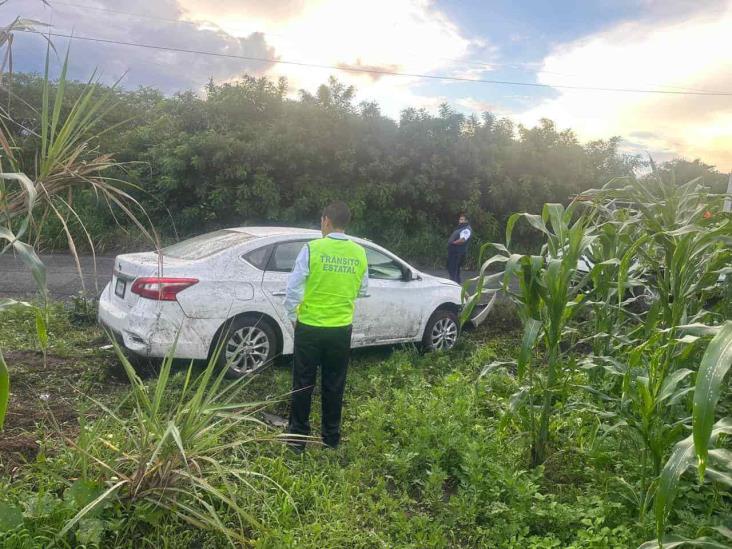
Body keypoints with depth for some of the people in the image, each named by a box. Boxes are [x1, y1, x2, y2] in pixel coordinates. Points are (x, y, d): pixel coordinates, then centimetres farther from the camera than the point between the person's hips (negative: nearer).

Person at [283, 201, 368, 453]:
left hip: (310, 327, -3)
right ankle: (331, 437, 25)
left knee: (303, 384, 10)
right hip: (341, 329, 3)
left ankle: (297, 438, 19)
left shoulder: (312, 248, -13)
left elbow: (294, 288, -12)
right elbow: (363, 289, 10)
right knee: (334, 385, 15)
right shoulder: (359, 253, -1)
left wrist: (293, 316, 2)